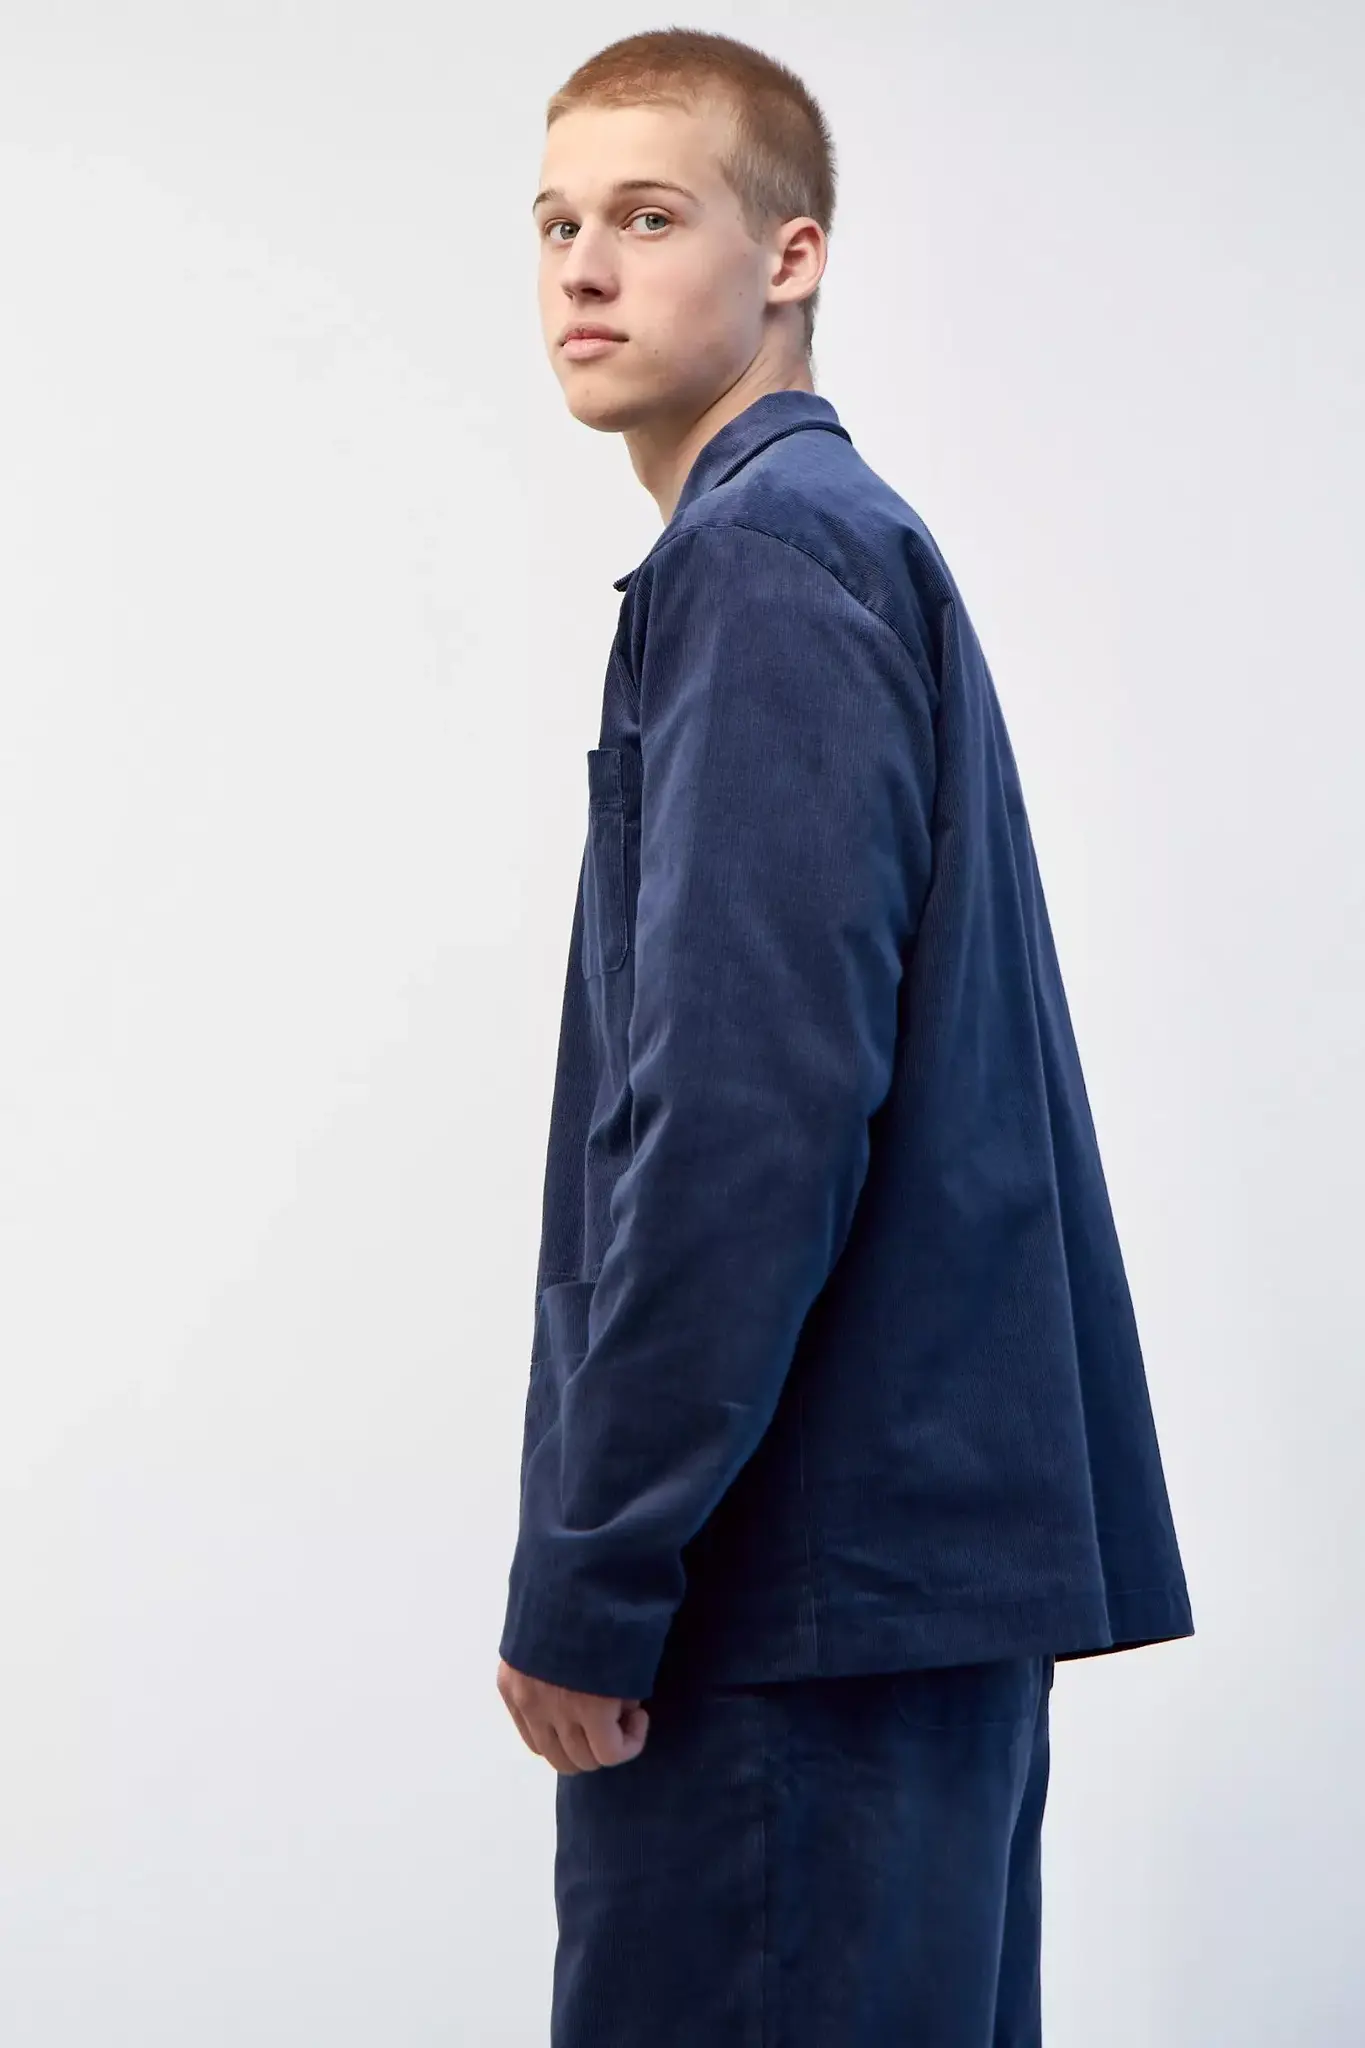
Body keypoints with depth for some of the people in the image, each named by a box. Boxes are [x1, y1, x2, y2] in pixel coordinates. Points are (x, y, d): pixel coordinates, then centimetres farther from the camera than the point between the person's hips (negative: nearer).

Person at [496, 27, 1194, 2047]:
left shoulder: (761, 563, -11)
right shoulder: (862, 546, 19)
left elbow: (749, 1106, -21)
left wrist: (587, 1576, -17)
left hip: (810, 1563, -10)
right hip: (926, 1531, 10)